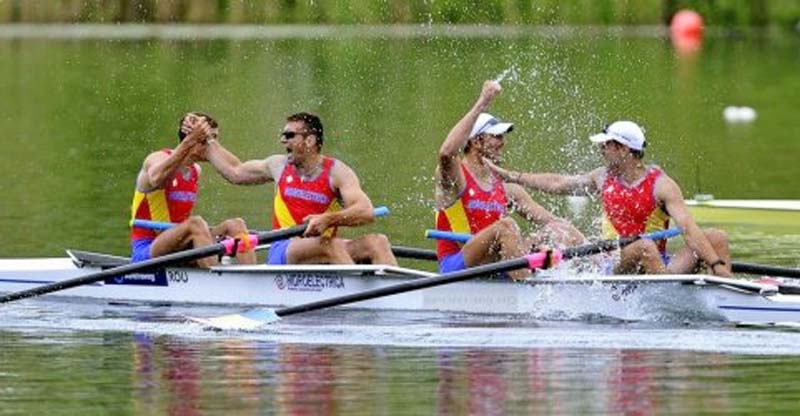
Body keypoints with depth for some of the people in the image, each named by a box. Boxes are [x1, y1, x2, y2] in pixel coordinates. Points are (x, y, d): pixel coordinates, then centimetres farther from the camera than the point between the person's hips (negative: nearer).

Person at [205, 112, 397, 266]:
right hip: (283, 253, 0)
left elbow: (366, 212, -14)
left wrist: (329, 219, -30)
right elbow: (234, 172, 30)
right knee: (331, 246, -34)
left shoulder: (337, 172, 1)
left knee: (377, 242, -26)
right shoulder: (279, 166, 13)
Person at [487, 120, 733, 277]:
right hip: (618, 268, 1)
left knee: (716, 238, -20)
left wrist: (717, 264, -28)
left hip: (660, 266, -1)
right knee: (644, 246, -35)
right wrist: (509, 176, 27)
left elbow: (688, 228, -15)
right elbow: (557, 184, 23)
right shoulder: (604, 178, 11)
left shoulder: (661, 185, -5)